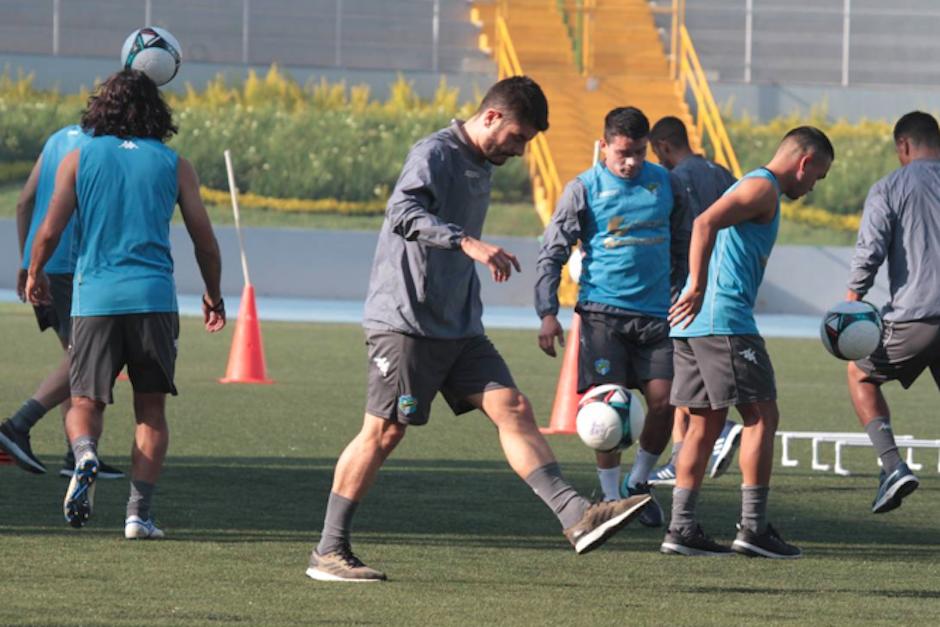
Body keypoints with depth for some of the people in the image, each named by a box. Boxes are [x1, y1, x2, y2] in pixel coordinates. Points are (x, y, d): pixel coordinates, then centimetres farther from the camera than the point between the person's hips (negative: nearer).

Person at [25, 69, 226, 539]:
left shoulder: (79, 159, 6)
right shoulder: (174, 165, 8)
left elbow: (50, 232, 2)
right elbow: (204, 239, 9)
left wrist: (34, 274, 21)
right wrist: (213, 296, 23)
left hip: (95, 298, 0)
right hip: (154, 297, 0)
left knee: (85, 403, 8)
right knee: (150, 411, 9)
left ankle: (85, 452, -24)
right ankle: (139, 513, -1)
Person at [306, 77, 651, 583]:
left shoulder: (481, 167, 16)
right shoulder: (434, 153, -12)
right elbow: (402, 212, -31)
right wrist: (467, 243, -40)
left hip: (458, 328, 8)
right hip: (405, 321, -8)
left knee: (513, 410, -4)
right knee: (384, 431, -6)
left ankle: (576, 518, -11)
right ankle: (328, 552, 2)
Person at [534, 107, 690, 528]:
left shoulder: (665, 184, 8)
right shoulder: (585, 189, -2)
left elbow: (681, 244, 21)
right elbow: (552, 253, -1)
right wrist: (547, 313, -10)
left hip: (654, 313, 3)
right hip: (602, 311, -3)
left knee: (663, 401, -5)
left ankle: (638, 483, 18)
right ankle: (611, 498, 6)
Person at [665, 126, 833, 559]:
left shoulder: (753, 186, 25)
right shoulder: (763, 187, -7)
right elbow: (705, 223, -21)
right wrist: (698, 288, -26)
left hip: (695, 325, 10)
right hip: (725, 319, -10)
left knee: (706, 422, 11)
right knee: (762, 417, -6)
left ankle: (681, 528, 9)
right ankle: (753, 528, -7)